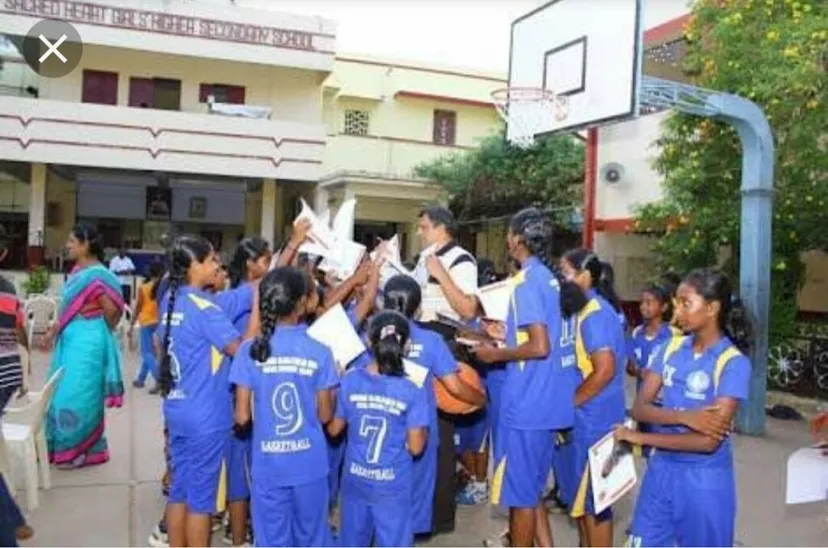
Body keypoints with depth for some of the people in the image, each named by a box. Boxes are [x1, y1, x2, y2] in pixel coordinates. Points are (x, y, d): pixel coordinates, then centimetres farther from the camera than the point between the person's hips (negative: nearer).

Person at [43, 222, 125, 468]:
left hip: (86, 343, -10)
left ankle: (79, 451, 14)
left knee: (78, 397, 0)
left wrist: (100, 333, -3)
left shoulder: (97, 275, -20)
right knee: (62, 394, 17)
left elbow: (113, 310, -19)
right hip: (69, 341, 10)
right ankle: (60, 446, 30)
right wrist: (54, 330, 15)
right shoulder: (76, 271, 9)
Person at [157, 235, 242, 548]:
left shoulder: (171, 299, 7)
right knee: (201, 496, 4)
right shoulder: (204, 307, -18)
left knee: (180, 489, 15)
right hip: (206, 416, -8)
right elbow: (242, 350, -19)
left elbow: (160, 344, 19)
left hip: (177, 409, 8)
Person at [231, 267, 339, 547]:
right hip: (310, 464, 0)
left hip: (268, 466, 0)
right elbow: (325, 415, -4)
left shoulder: (251, 350, -8)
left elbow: (242, 417, -7)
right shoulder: (319, 352, -9)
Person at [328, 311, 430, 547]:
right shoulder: (412, 390, -17)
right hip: (393, 485, -3)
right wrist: (423, 430, 5)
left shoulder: (350, 380, -11)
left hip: (355, 480, 3)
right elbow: (416, 447, -15)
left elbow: (333, 429, 1)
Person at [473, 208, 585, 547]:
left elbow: (539, 347, -24)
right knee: (530, 488, 20)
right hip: (548, 402, 9)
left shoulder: (527, 281, -17)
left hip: (528, 404, -9)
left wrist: (496, 354, -11)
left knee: (519, 491, 5)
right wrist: (506, 335, 18)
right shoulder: (552, 278, 11)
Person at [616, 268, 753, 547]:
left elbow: (709, 441, -21)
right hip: (661, 469, 5)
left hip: (704, 479, -5)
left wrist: (639, 438, -16)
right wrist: (684, 417, -23)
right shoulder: (672, 348, 1)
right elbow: (639, 407, -5)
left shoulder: (733, 363, -15)